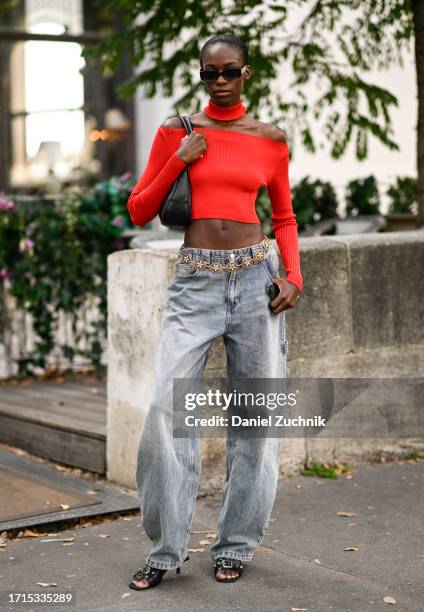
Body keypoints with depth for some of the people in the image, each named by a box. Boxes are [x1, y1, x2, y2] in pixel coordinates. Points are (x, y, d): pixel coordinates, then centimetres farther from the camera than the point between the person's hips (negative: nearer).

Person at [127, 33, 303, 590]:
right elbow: (139, 211, 9)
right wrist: (178, 160, -5)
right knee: (168, 405, -13)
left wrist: (293, 276, 0)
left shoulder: (270, 138, 9)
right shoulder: (176, 132, 8)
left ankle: (236, 545, 15)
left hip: (255, 277, 1)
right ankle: (166, 548, 0)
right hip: (195, 281, -1)